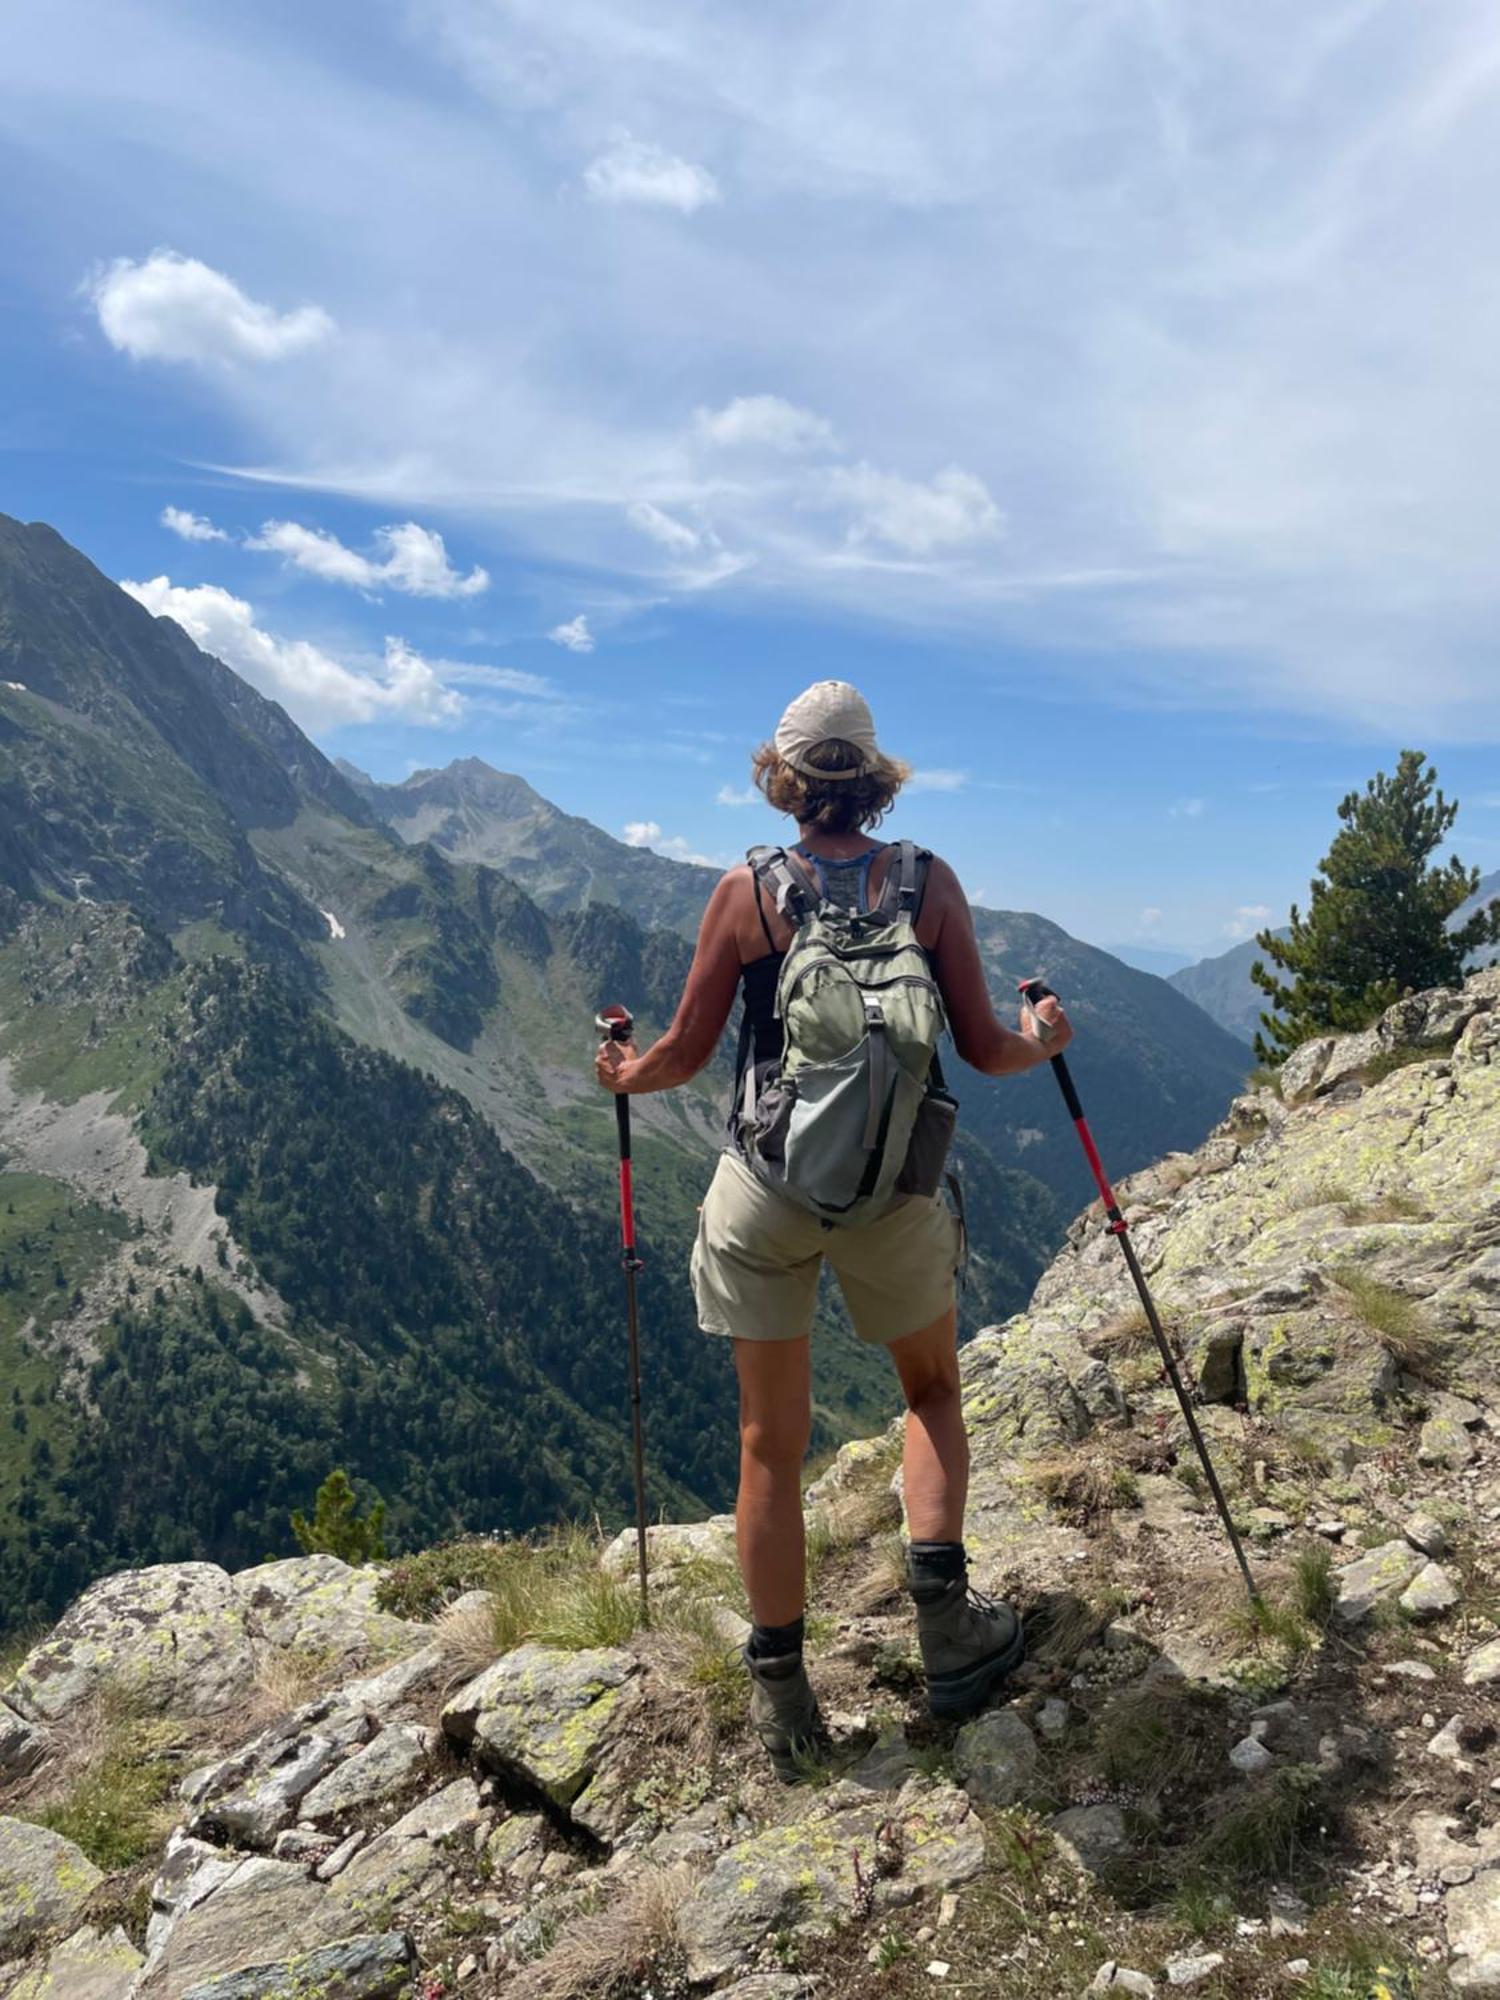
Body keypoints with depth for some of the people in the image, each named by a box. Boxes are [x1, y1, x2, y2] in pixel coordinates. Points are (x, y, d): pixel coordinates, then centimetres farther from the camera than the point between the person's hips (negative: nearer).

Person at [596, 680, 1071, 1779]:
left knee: (773, 1440, 13)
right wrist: (1044, 1041, 21)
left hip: (767, 1193, 0)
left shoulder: (745, 893, -4)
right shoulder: (930, 882, -3)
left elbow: (684, 1056, 0)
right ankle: (941, 1607, 13)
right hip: (895, 1193, 1)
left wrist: (623, 1074, 22)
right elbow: (984, 1048, -2)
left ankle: (781, 1689, 22)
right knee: (933, 1390, 27)